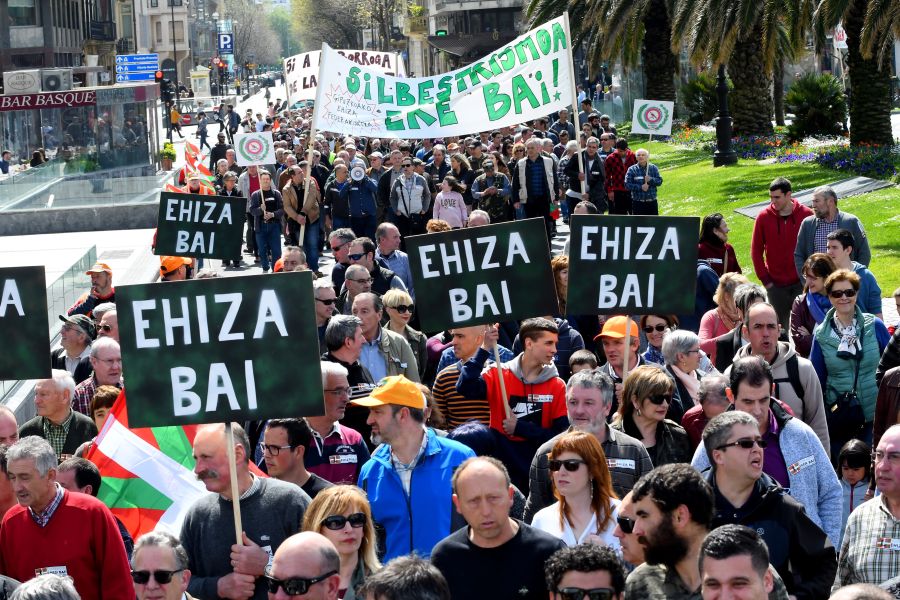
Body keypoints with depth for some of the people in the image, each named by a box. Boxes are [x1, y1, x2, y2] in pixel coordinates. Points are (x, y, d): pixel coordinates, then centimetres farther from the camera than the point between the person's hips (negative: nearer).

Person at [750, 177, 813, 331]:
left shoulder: (806, 215, -3)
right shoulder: (764, 217, -2)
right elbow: (756, 251, 4)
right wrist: (765, 279, -1)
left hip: (801, 283, 0)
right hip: (776, 284, 0)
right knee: (780, 326, 3)